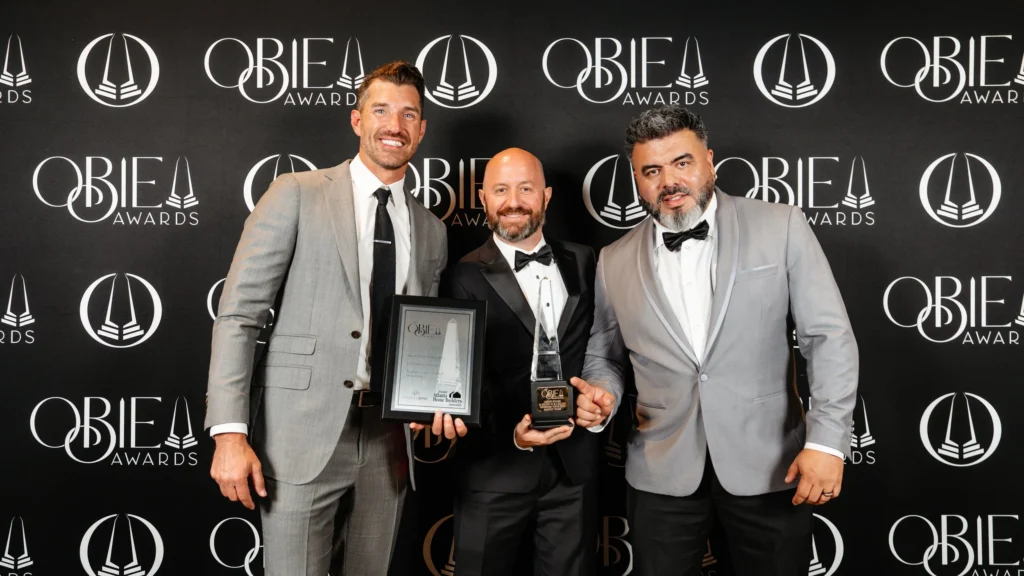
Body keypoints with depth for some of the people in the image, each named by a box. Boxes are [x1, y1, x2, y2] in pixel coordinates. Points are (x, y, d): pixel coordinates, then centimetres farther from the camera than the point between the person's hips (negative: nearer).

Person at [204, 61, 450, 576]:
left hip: (387, 441, 5)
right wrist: (229, 434, -13)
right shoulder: (296, 195, -1)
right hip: (303, 436, -4)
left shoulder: (431, 231, 12)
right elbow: (237, 315, -6)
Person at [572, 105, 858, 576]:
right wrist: (601, 396, -7)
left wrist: (827, 440, -12)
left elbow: (828, 336, -5)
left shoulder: (780, 228, -3)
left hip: (768, 464, -1)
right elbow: (604, 355, 14)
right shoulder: (615, 262, 4)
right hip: (662, 473, 2)